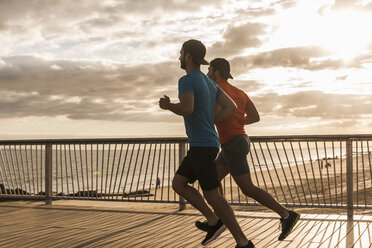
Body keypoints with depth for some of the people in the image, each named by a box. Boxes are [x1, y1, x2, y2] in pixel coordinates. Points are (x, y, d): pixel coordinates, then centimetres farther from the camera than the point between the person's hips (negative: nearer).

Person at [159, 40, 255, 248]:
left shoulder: (186, 80, -13)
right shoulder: (208, 82, 16)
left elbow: (187, 109, -30)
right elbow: (231, 107, 14)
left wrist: (167, 105, -9)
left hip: (202, 146, -10)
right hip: (206, 144, 10)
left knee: (212, 195, -6)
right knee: (178, 184, 13)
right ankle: (214, 222, 10)